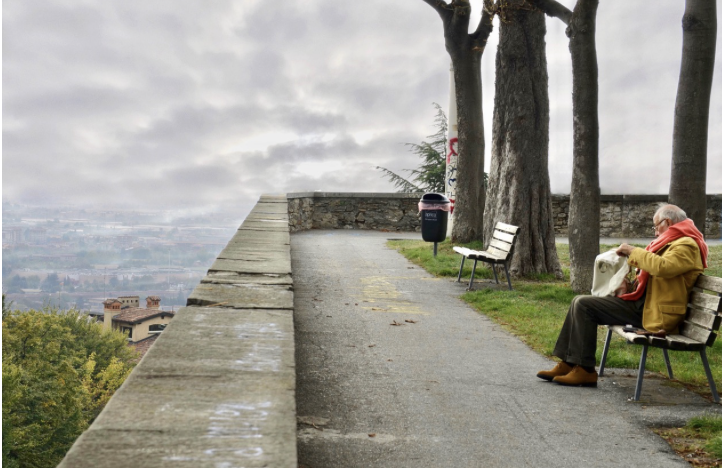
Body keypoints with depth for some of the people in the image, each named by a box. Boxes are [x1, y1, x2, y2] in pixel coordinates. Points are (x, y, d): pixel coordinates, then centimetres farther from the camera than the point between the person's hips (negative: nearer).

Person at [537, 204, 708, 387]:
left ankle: (585, 370, -14)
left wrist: (633, 251, -15)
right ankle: (568, 364, 5)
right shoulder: (674, 242, 23)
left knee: (584, 305, -18)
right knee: (580, 302, 4)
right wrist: (631, 256, 15)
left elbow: (662, 267, -28)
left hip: (654, 314, -11)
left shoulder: (687, 245, -9)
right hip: (641, 303, 11)